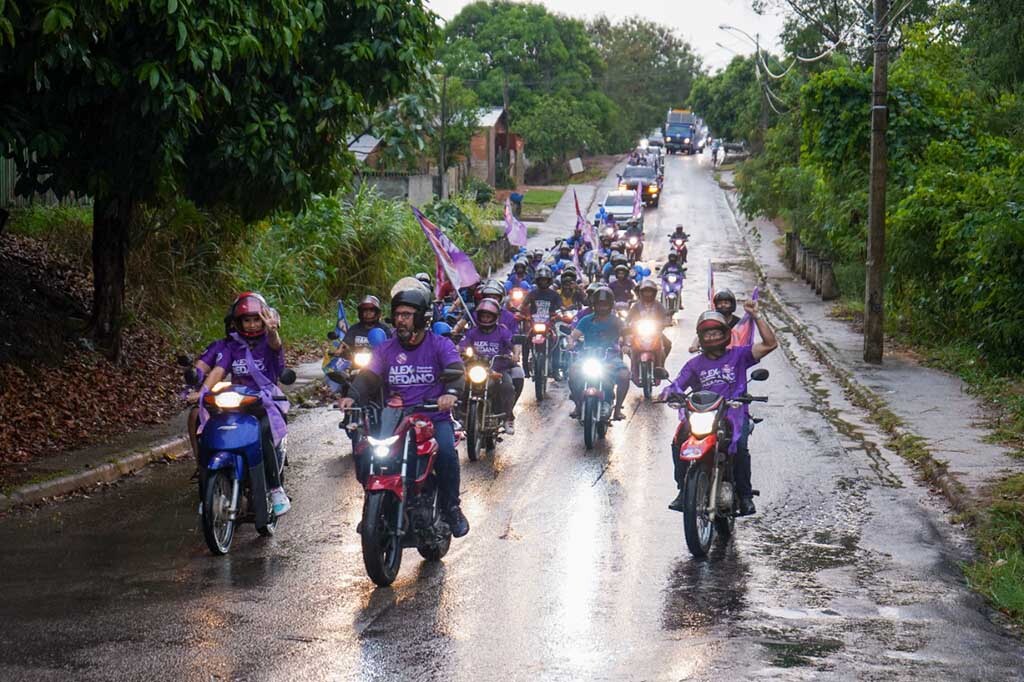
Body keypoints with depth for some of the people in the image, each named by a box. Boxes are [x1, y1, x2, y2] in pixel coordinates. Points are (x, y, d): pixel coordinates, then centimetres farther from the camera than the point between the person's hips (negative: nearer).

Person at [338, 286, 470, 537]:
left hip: (434, 417, -3)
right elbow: (368, 375, 0)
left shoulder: (440, 345, 2)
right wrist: (352, 396, -21)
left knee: (446, 452, -30)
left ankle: (450, 508, -11)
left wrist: (451, 392, -38)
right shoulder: (386, 348, 12)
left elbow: (456, 370, -15)